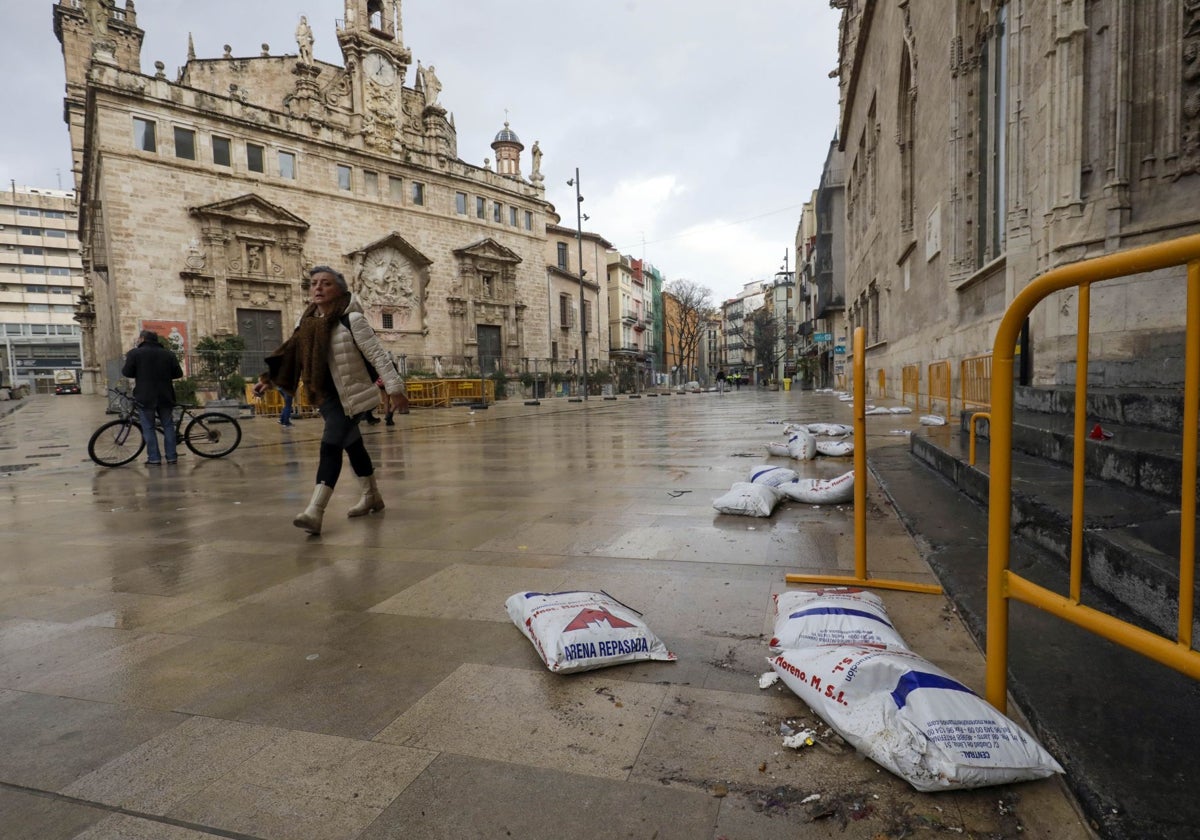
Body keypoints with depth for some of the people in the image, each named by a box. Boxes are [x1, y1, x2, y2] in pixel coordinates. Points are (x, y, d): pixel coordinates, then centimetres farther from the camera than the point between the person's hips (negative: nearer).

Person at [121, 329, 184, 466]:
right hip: (165, 397, 3)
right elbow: (178, 373, 6)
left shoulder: (134, 353, -4)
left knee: (148, 428, 4)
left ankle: (154, 458, 1)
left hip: (145, 397, -3)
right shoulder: (168, 354, 6)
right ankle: (171, 456, 10)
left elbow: (126, 372, -6)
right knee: (168, 426, 11)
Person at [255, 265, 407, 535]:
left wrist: (394, 386, -18)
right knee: (351, 444, 18)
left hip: (351, 395, -7)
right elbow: (293, 356, 14)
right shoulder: (308, 322, 5)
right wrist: (269, 380, 6)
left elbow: (377, 354, -15)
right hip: (326, 396, 7)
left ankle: (314, 511, -21)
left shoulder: (351, 319, -14)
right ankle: (371, 495, 35)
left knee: (330, 446, -17)